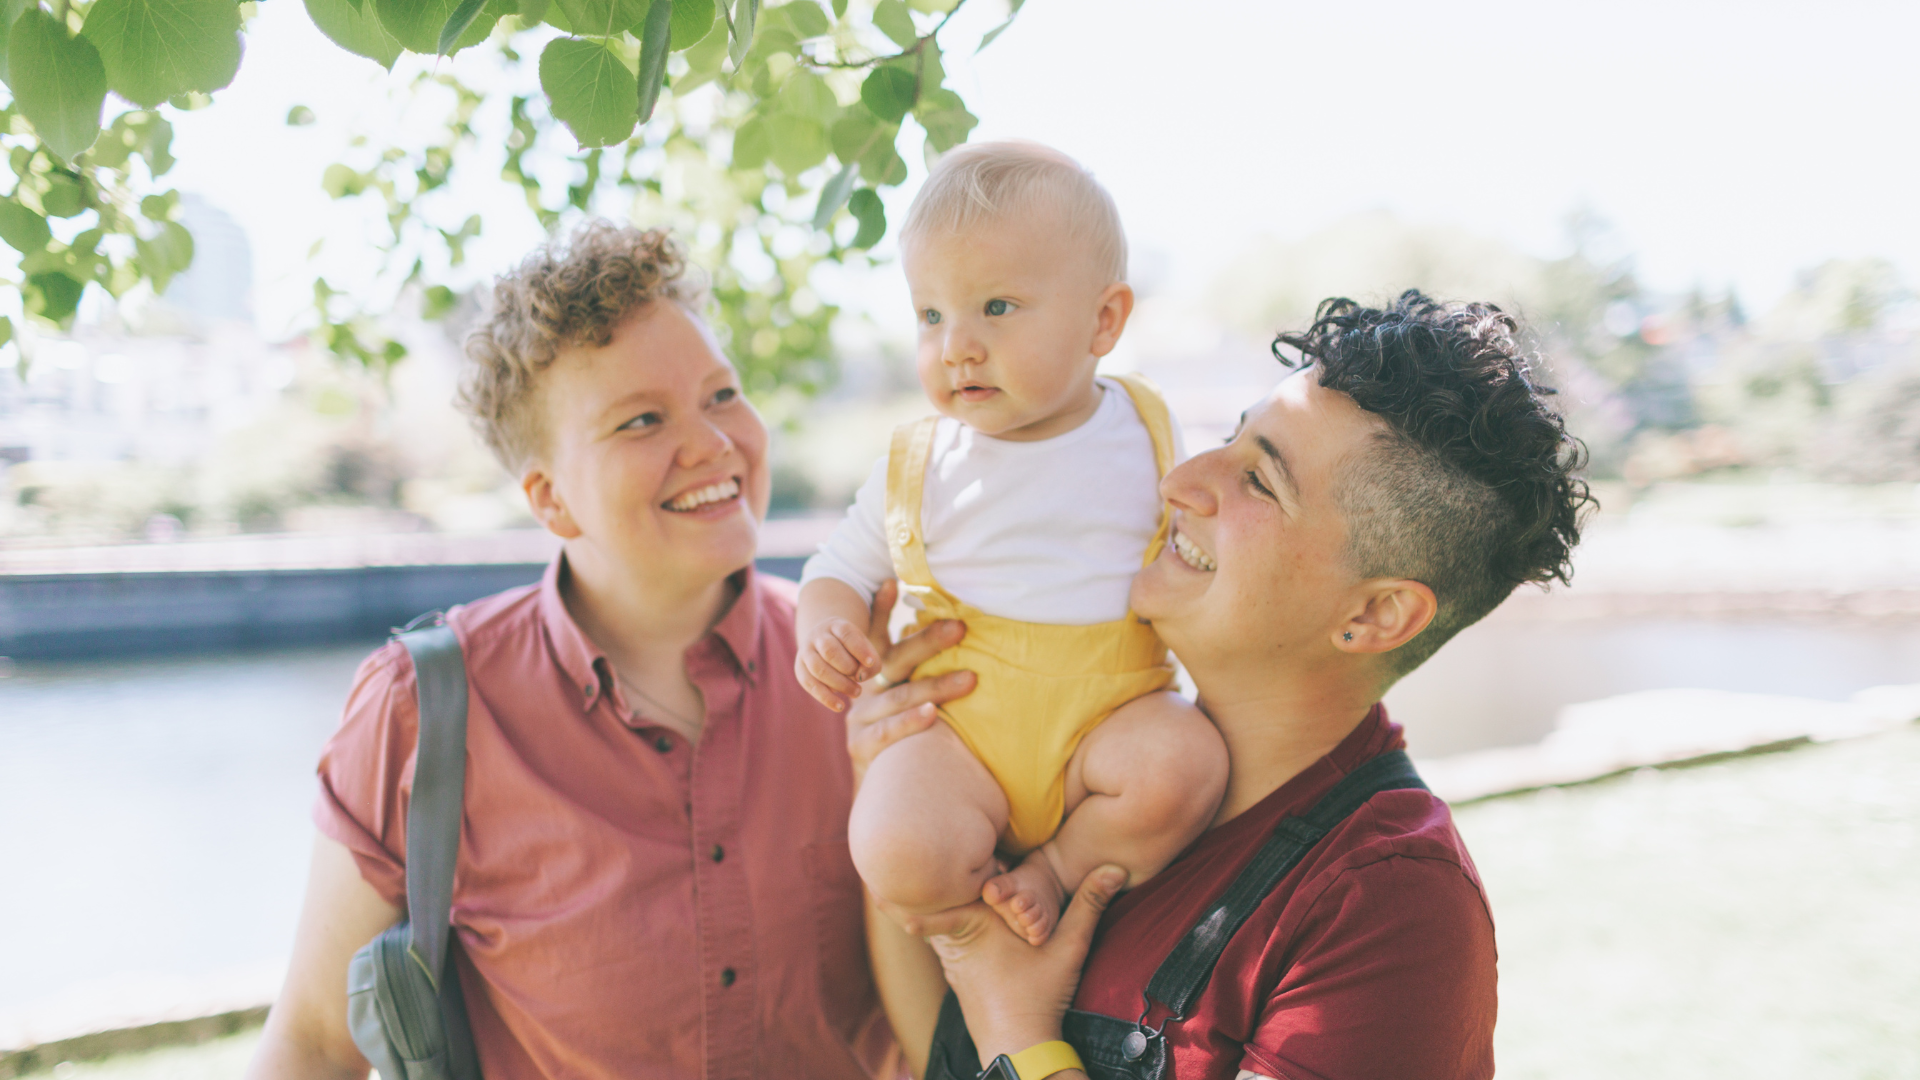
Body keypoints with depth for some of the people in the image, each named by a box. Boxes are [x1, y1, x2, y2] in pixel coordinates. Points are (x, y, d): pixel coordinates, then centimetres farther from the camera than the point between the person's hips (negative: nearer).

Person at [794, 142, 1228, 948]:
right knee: (898, 854, -29)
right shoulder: (917, 465, 4)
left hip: (1108, 712, 1)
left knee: (1184, 765, -32)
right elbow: (842, 567, 15)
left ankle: (1059, 869, -5)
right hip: (961, 727, 0)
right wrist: (826, 629, -8)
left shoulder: (1146, 439, 4)